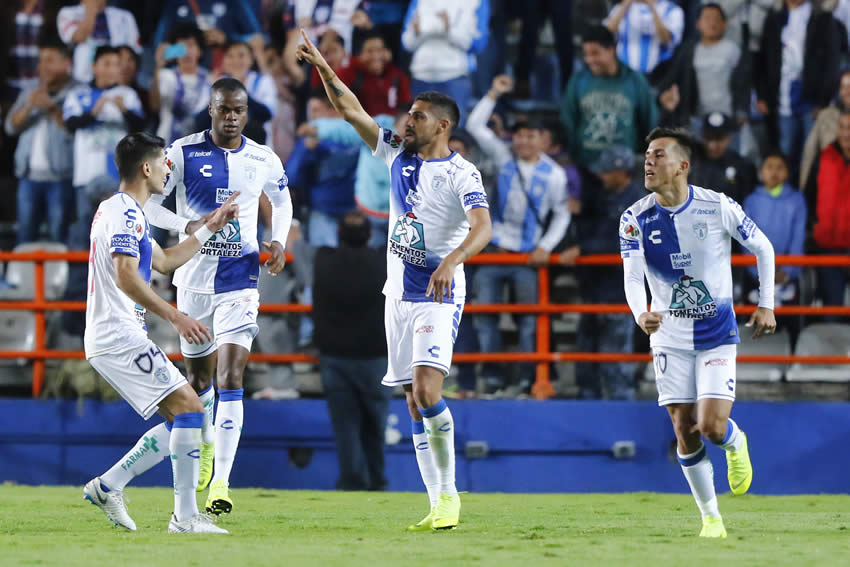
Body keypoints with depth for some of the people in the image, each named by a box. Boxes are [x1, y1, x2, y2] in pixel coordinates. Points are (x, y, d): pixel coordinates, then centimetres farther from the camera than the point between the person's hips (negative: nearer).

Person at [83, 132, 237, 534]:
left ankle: (108, 486, 10)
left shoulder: (122, 212, 22)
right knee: (189, 408, -15)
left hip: (108, 339, 11)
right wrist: (174, 316, -27)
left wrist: (210, 228, 32)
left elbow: (164, 261, 33)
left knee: (181, 422, 9)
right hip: (119, 336, -11)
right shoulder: (125, 213, -11)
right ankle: (185, 516, -17)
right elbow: (126, 277, -23)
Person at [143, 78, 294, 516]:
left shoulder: (264, 161, 2)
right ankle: (206, 444, 47)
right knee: (198, 376, 16)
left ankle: (221, 483, -19)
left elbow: (282, 202, 20)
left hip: (239, 280, -1)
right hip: (194, 278, 1)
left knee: (230, 377, -15)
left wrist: (280, 241, 1)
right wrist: (188, 225, -22)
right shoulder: (183, 152, -5)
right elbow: (148, 204, -4)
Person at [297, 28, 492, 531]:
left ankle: (449, 494, -10)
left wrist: (452, 261, -41)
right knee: (415, 404, 5)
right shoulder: (398, 154, 9)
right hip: (399, 294, 7)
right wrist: (324, 69, 2)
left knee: (428, 391, -21)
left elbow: (482, 228, -25)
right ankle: (439, 506, 8)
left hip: (438, 296, -7)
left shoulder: (462, 174, -10)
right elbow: (353, 111, 11)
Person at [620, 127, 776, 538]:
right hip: (670, 337, 2)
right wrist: (641, 314, -40)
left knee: (712, 426, -13)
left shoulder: (719, 207, -12)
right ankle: (710, 517, 16)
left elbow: (762, 248, 3)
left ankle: (736, 443, 24)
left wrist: (766, 304, 0)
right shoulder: (635, 219, -9)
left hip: (717, 334, -2)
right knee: (685, 433, 0)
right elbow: (632, 275, -20)